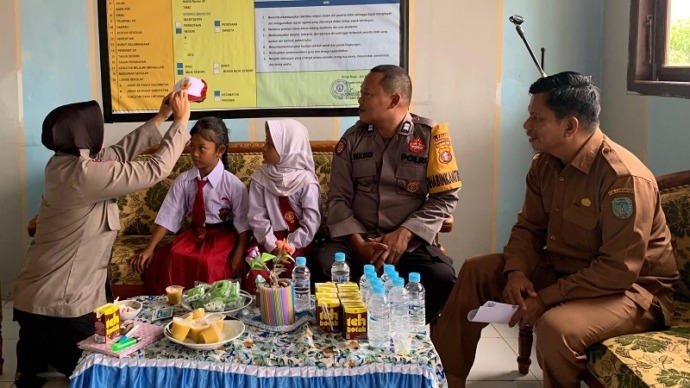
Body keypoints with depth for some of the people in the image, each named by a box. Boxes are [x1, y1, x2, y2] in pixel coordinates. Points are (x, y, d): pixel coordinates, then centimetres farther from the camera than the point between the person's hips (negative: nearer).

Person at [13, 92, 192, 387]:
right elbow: (156, 170, -18)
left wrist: (162, 116, 17)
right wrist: (181, 120, -7)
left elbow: (121, 152, 14)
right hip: (61, 307, -9)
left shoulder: (63, 163, 4)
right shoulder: (86, 174, -24)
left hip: (35, 301, 9)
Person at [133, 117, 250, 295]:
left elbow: (243, 224, -10)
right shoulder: (183, 180, -3)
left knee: (207, 262, -31)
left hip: (222, 235, -4)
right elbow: (168, 217, -4)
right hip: (194, 233, 4)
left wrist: (239, 254, -20)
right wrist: (149, 248, -10)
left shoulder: (233, 185, -13)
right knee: (172, 257, -23)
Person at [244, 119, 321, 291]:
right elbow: (257, 216, -3)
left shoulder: (306, 181, -7)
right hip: (267, 241, 2)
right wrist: (272, 246, -14)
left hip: (297, 242, -2)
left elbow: (311, 222, -11)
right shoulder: (260, 178, 2)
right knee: (254, 277, -19)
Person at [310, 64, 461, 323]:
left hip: (411, 241, -1)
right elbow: (338, 198, 4)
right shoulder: (353, 138, 6)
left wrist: (404, 234, -15)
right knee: (324, 268, -28)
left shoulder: (431, 135, -2)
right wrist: (358, 243, -12)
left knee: (442, 278, -30)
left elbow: (445, 197, -3)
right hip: (358, 239, 2)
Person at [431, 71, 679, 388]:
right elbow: (529, 227, 6)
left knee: (556, 326, -36)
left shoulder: (625, 177, -27)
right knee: (476, 271, 0)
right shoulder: (545, 163, -1)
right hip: (561, 269, 8)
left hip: (631, 287, -8)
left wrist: (547, 297, -27)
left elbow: (619, 270, -28)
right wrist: (517, 272, -15)